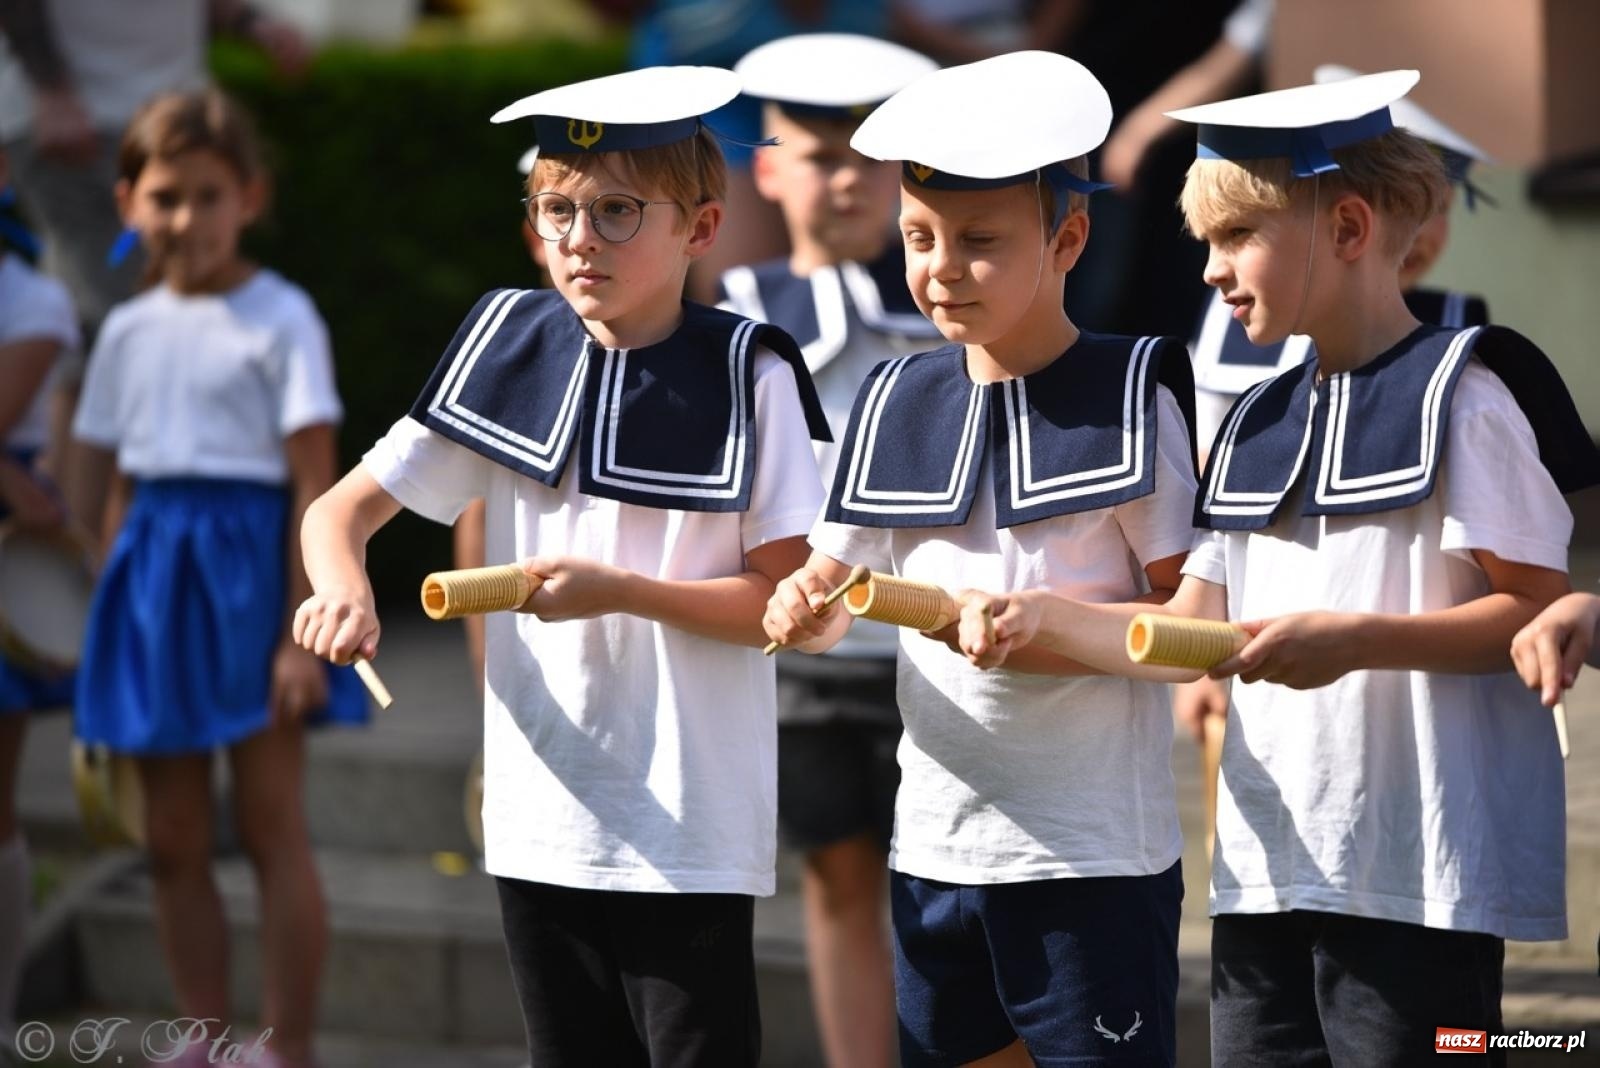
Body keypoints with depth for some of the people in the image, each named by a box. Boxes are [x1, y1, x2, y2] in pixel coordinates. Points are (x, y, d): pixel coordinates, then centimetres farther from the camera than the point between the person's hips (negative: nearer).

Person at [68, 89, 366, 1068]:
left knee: (272, 826, -3)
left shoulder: (280, 319, -6)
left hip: (246, 561, -6)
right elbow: (116, 486, 15)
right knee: (174, 842, 8)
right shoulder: (130, 332, 11)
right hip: (154, 578, 6)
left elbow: (315, 482, -10)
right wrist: (113, 615, 12)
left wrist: (303, 631, -16)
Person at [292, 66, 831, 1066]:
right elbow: (345, 507, 6)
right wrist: (343, 590, -16)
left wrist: (619, 591, -20)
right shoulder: (511, 354, 4)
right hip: (540, 820, 4)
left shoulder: (747, 377, -6)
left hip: (690, 831, -4)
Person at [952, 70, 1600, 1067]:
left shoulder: (1462, 393, -6)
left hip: (1419, 881, -7)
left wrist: (1360, 640, -20)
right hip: (1268, 868, 7)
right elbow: (1196, 628, 17)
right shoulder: (1257, 424, 17)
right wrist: (1043, 618, 4)